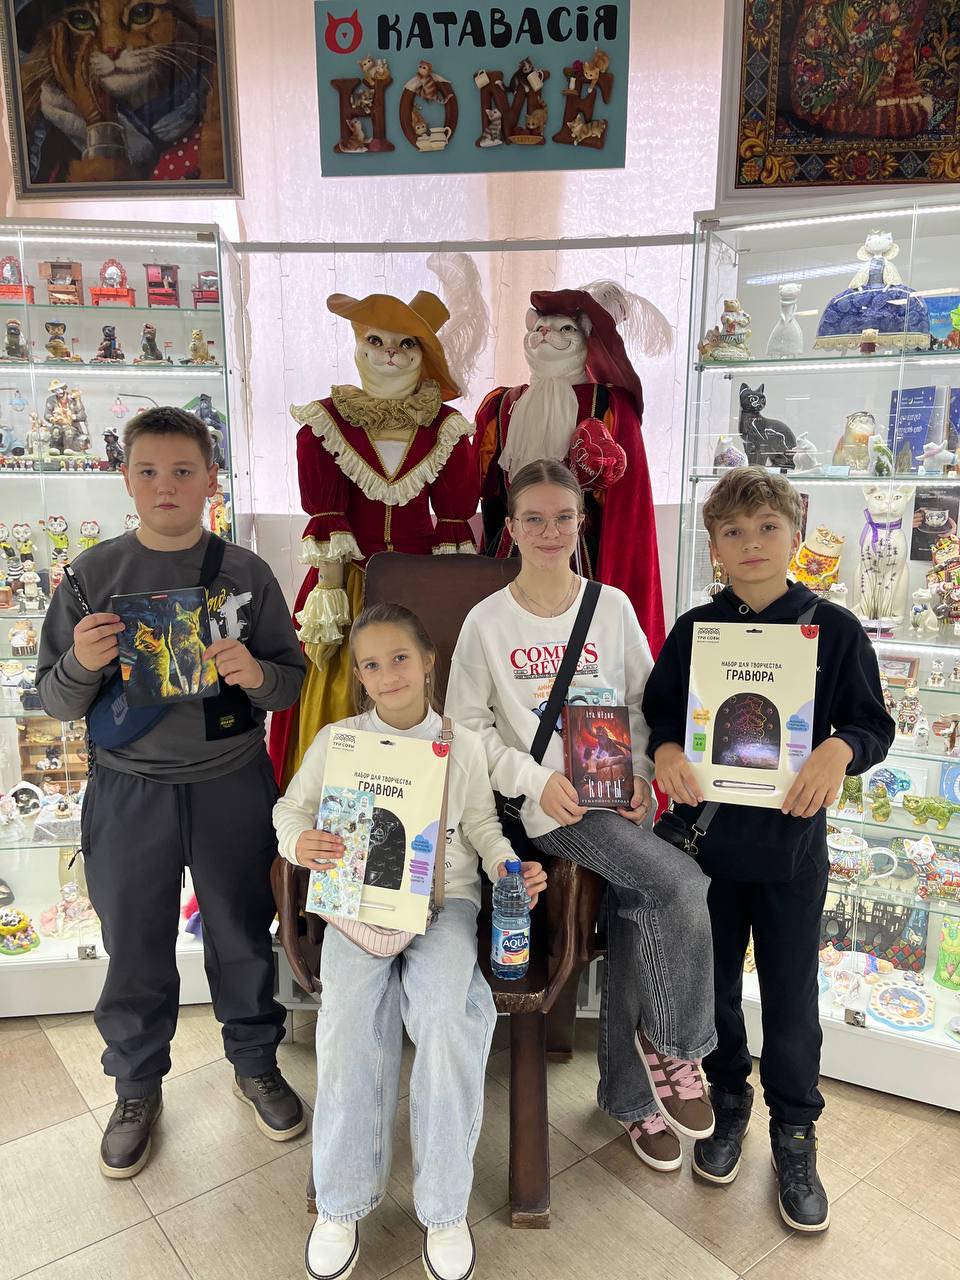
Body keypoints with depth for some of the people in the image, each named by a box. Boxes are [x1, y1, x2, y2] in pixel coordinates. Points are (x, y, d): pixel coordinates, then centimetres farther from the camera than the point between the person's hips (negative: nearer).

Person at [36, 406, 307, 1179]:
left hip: (232, 787, 0)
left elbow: (293, 680, 0)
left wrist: (256, 673, -21)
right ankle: (138, 1086, 38)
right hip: (128, 789, 1)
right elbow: (55, 701, 1)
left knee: (243, 935, 15)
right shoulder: (94, 574, -2)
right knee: (135, 948, 13)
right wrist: (83, 665, -20)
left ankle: (256, 1063, 40)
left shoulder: (246, 574, -3)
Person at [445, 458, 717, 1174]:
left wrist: (640, 772, -5)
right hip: (550, 805, -3)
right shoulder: (488, 621, -1)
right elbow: (466, 723, 1)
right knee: (684, 885, -21)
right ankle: (675, 1048, 5)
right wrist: (537, 780, -11)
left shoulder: (613, 607, 7)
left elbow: (645, 702, 12)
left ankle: (632, 1096, 20)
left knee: (634, 915, -6)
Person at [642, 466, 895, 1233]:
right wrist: (665, 749, -17)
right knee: (712, 983, 16)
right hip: (707, 834, 2)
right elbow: (657, 710, 4)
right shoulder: (692, 630, 0)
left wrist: (840, 749, -23)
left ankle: (795, 1132, 33)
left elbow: (873, 723, -1)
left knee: (792, 997, 11)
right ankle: (727, 1101, 41)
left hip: (793, 840, -1)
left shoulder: (835, 629, -4)